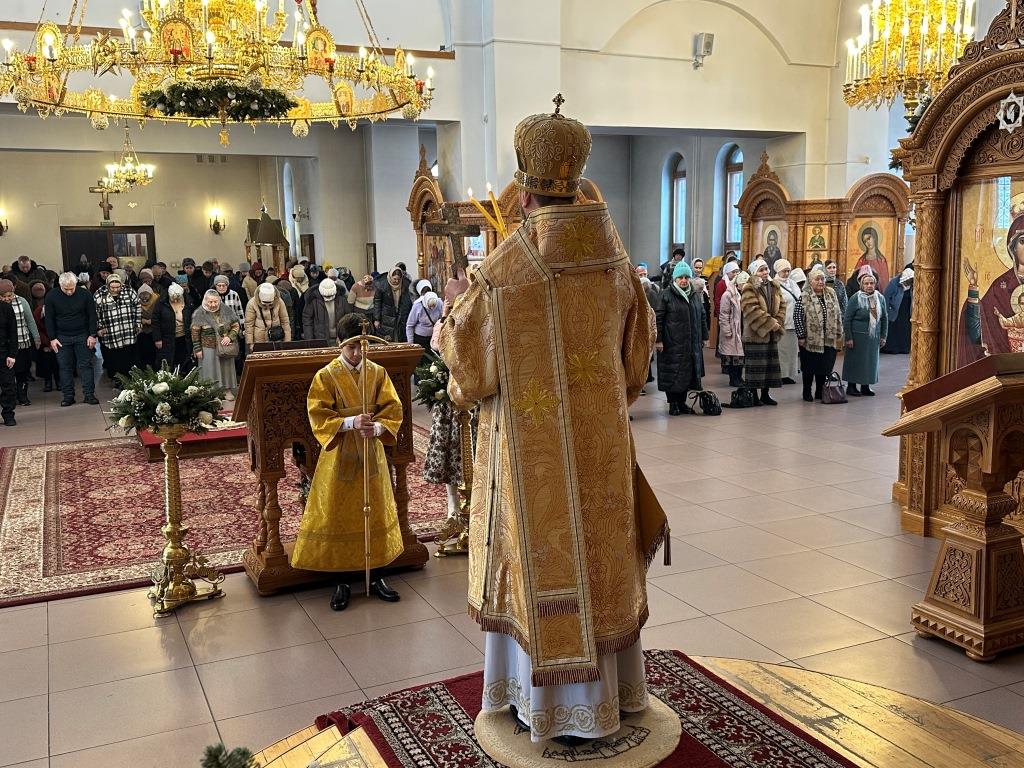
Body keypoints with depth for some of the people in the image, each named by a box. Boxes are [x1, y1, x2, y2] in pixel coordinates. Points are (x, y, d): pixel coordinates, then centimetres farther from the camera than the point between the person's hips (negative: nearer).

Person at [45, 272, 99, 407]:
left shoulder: (85, 294, -7)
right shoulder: (52, 296, -6)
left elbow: (92, 315, -2)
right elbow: (49, 318, 0)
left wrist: (92, 335, -5)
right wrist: (52, 338, -3)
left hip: (82, 336, -1)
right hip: (62, 338, 1)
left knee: (85, 365, 1)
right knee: (65, 367, 4)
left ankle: (89, 394, 6)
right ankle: (68, 396, 10)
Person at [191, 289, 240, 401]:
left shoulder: (226, 310, -2)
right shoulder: (199, 314, -8)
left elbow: (235, 325, 4)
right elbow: (195, 333, -5)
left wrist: (230, 337, -12)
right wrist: (197, 349, -7)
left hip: (225, 348, 3)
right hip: (208, 349, -2)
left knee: (226, 368, 11)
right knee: (210, 370, 2)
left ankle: (228, 390, 22)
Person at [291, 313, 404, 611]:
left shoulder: (378, 373, 1)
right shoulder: (326, 376, -6)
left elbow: (393, 410, -2)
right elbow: (319, 418, -11)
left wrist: (376, 427, -23)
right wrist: (351, 422, -25)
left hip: (371, 454, 3)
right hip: (339, 456, -2)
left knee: (376, 513, 9)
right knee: (338, 517, 4)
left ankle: (376, 577, 23)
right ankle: (341, 582, 16)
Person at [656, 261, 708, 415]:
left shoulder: (695, 295, 11)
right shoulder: (666, 295, -6)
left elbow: (702, 316, 17)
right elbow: (658, 318, -8)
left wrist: (704, 337, 14)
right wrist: (658, 339, -13)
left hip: (692, 343, 5)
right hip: (672, 343, -5)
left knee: (688, 372, 9)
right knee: (672, 373, -2)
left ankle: (682, 402, 19)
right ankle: (673, 404, 8)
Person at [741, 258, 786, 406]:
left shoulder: (774, 287, 12)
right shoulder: (749, 289, -10)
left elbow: (781, 306, 10)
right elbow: (753, 311, -19)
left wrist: (777, 322, -7)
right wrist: (770, 323, -19)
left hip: (771, 334, 7)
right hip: (755, 334, -7)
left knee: (770, 365, 11)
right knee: (755, 366, -3)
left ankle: (765, 394, 20)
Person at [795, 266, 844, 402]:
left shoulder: (831, 294, 7)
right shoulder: (804, 297, -8)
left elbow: (838, 316, 11)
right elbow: (797, 316, -10)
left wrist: (839, 335, 9)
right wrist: (801, 336, -12)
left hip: (828, 340, 4)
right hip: (811, 340, -4)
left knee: (824, 366, 10)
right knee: (809, 367, 5)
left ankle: (820, 392, 23)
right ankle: (807, 392, 19)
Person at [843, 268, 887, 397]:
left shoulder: (880, 298, 3)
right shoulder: (855, 298, -11)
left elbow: (884, 318, 11)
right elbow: (847, 319, -9)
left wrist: (883, 336, 8)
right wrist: (848, 338, -13)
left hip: (873, 337, 5)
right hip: (857, 337, -5)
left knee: (871, 361, 9)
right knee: (855, 361, 2)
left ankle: (865, 386, 21)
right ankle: (851, 386, 13)